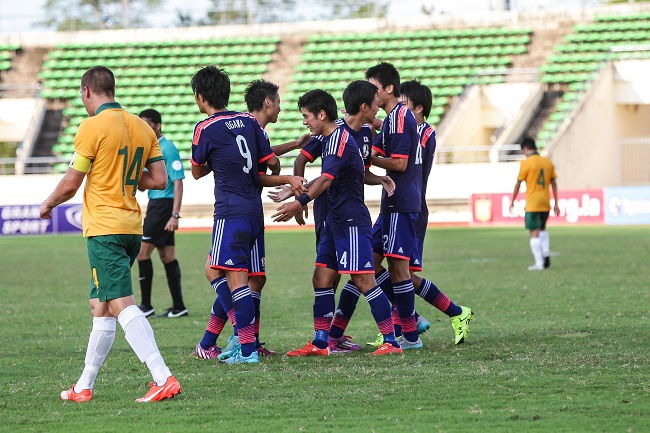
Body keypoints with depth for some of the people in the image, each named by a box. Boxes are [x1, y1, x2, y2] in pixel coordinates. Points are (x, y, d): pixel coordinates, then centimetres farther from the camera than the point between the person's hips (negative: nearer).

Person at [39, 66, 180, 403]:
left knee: (122, 305, -14)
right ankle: (84, 387, 21)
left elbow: (70, 184, -9)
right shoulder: (142, 127, 9)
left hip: (104, 229, -8)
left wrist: (47, 205, 10)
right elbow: (159, 180, 8)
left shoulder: (92, 127, -11)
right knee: (100, 307, 15)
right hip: (133, 227, 8)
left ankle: (163, 378, -26)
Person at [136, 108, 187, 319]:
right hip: (155, 203, 9)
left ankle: (146, 305, -7)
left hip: (164, 204, -9)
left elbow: (178, 182, -17)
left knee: (142, 252, -11)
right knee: (167, 256, 8)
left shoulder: (168, 149, -12)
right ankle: (178, 307, 10)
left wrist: (175, 215, -22)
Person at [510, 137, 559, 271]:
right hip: (545, 203, 6)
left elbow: (518, 184, -4)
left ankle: (539, 263, -5)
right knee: (542, 229, 23)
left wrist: (512, 201, 7)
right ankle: (546, 254, 7)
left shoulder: (526, 163, -8)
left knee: (535, 233, -2)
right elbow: (554, 183, 10)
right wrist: (556, 204, 15)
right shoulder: (548, 162, 7)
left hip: (532, 204, -5)